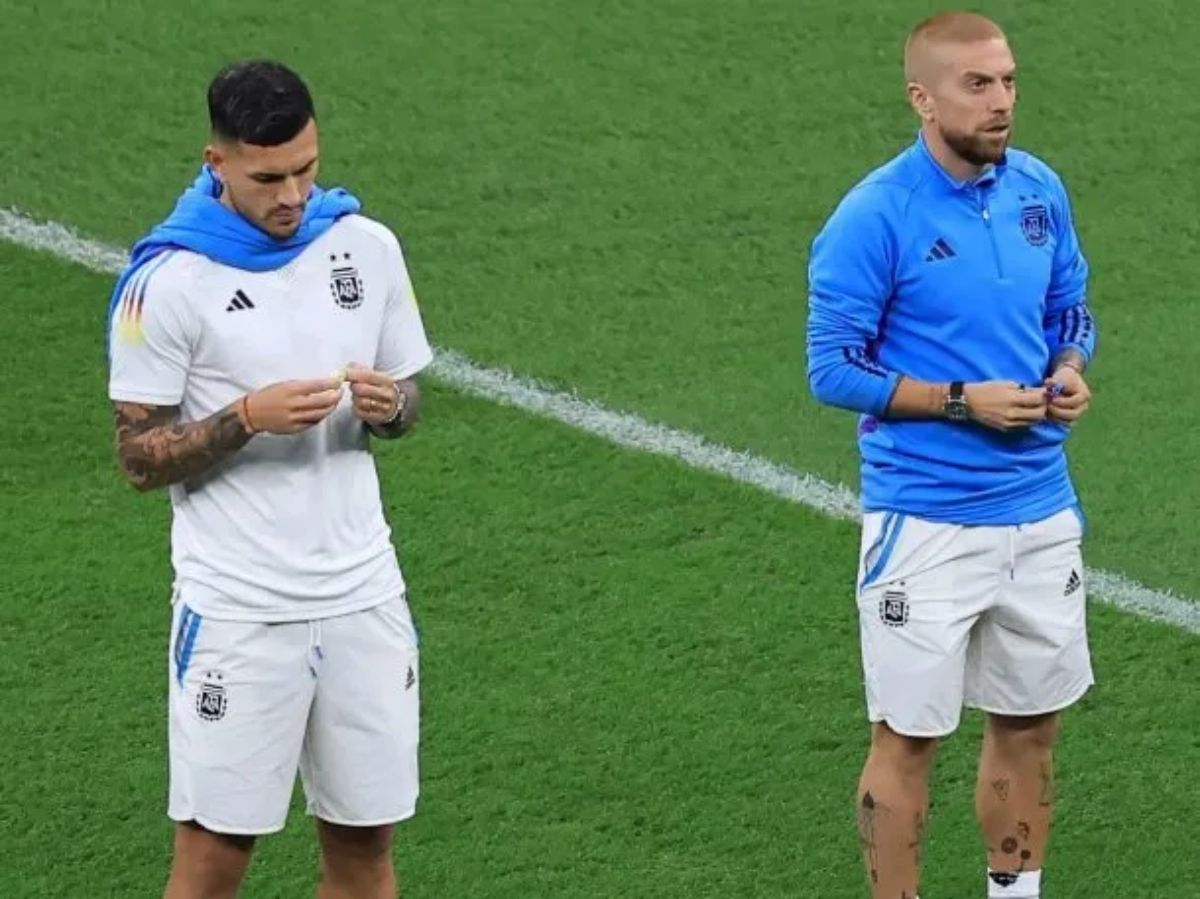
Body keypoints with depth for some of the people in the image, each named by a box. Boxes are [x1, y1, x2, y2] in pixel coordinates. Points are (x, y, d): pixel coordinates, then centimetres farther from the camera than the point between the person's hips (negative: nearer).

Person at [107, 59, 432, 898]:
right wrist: (249, 417, -23)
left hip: (362, 597, 4)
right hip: (236, 609, -4)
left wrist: (388, 405, -9)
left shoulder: (368, 247, 3)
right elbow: (140, 457, -7)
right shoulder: (169, 279, -11)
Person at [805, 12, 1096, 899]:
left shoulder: (1040, 190, 3)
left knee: (1030, 725, 15)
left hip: (1042, 509, 6)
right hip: (925, 522, -6)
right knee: (908, 739, 3)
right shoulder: (873, 217, -15)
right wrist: (964, 401, -20)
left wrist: (1070, 371, -6)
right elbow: (834, 368, -13)